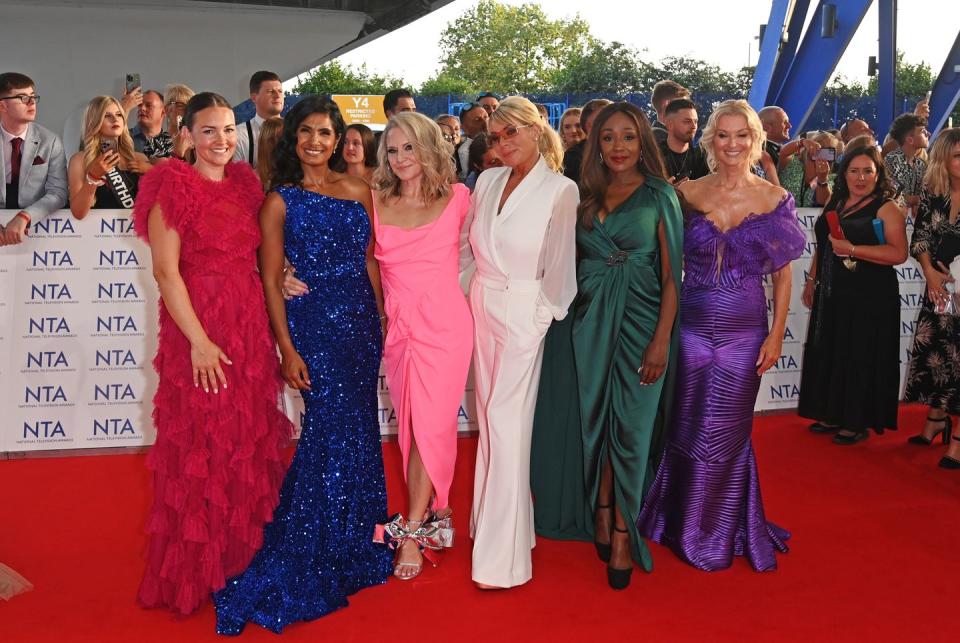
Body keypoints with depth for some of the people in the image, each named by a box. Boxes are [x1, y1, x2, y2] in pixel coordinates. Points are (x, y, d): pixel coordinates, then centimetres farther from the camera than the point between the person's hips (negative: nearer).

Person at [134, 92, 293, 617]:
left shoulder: (244, 183, 11)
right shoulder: (174, 187, -8)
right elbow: (165, 270, -13)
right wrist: (199, 341, -18)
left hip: (250, 323, 6)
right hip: (198, 327, -6)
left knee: (249, 441, 12)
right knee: (199, 446, 2)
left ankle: (243, 551, 29)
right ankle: (193, 570, 18)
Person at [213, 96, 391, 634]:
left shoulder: (358, 191, 9)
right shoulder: (281, 201, -3)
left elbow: (370, 261, 12)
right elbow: (270, 279, -6)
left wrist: (382, 320, 6)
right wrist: (287, 349, -12)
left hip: (361, 321, 5)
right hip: (314, 323, -5)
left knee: (356, 431, 10)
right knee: (337, 432, -5)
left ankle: (351, 546, 27)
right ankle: (310, 562, 11)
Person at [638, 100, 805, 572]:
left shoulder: (774, 199, 1)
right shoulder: (687, 194, 2)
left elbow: (783, 272, 3)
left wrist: (777, 334, -3)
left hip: (745, 332, -1)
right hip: (691, 325, 1)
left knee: (727, 433, 6)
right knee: (687, 428, 6)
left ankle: (720, 533, 27)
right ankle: (688, 525, 27)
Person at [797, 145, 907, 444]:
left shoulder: (887, 208, -7)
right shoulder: (835, 204, 13)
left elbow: (899, 253, -18)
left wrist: (853, 250, -23)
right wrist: (811, 280, 16)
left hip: (869, 297, -7)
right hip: (832, 294, 7)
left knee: (861, 357, -2)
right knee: (830, 353, 11)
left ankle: (858, 422, 8)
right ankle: (833, 415, 22)